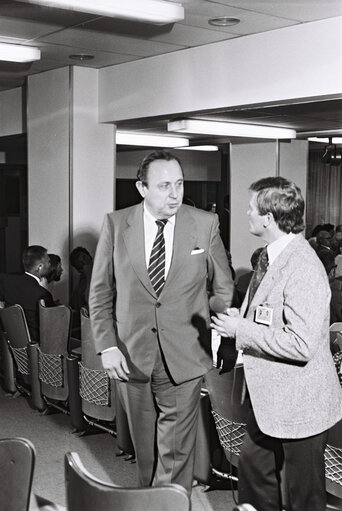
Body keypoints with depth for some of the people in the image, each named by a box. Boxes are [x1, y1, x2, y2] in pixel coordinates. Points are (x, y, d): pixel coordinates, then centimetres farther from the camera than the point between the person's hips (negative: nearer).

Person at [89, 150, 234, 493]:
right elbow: (100, 292, 2)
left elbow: (223, 288, 6)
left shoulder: (206, 224, -5)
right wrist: (107, 346, -6)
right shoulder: (116, 224, -4)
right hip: (131, 356, 2)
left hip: (184, 359, -1)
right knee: (144, 446, 18)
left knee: (176, 450, 5)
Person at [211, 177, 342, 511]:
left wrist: (242, 330, -23)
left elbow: (301, 344, -30)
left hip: (299, 404, -9)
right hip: (268, 396, 9)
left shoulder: (303, 269, -26)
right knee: (252, 466, 24)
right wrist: (239, 319, 4)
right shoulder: (271, 256, 5)